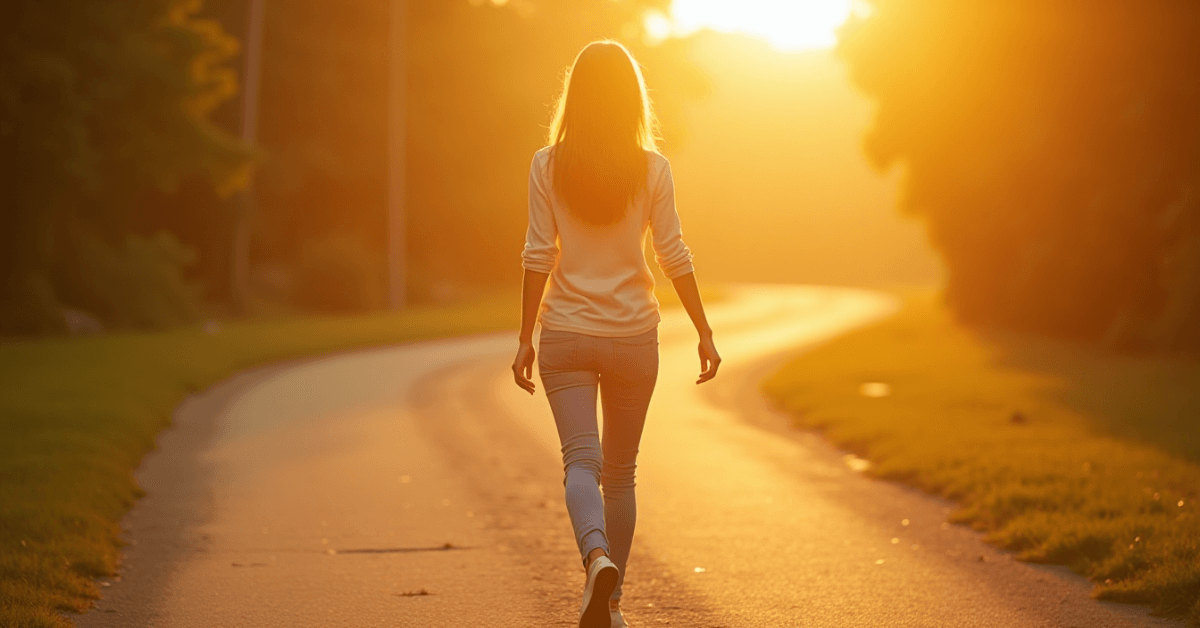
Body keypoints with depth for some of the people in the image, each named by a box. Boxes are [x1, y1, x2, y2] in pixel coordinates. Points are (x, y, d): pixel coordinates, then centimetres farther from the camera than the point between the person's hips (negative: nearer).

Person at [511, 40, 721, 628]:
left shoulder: (548, 165, -4)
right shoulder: (652, 168, -4)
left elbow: (538, 256, -4)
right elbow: (673, 256, -3)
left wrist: (525, 337, 3)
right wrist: (705, 332, 5)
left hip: (566, 334, -1)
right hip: (633, 335, 1)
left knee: (581, 460, -6)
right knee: (620, 469, 13)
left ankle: (597, 557, -35)